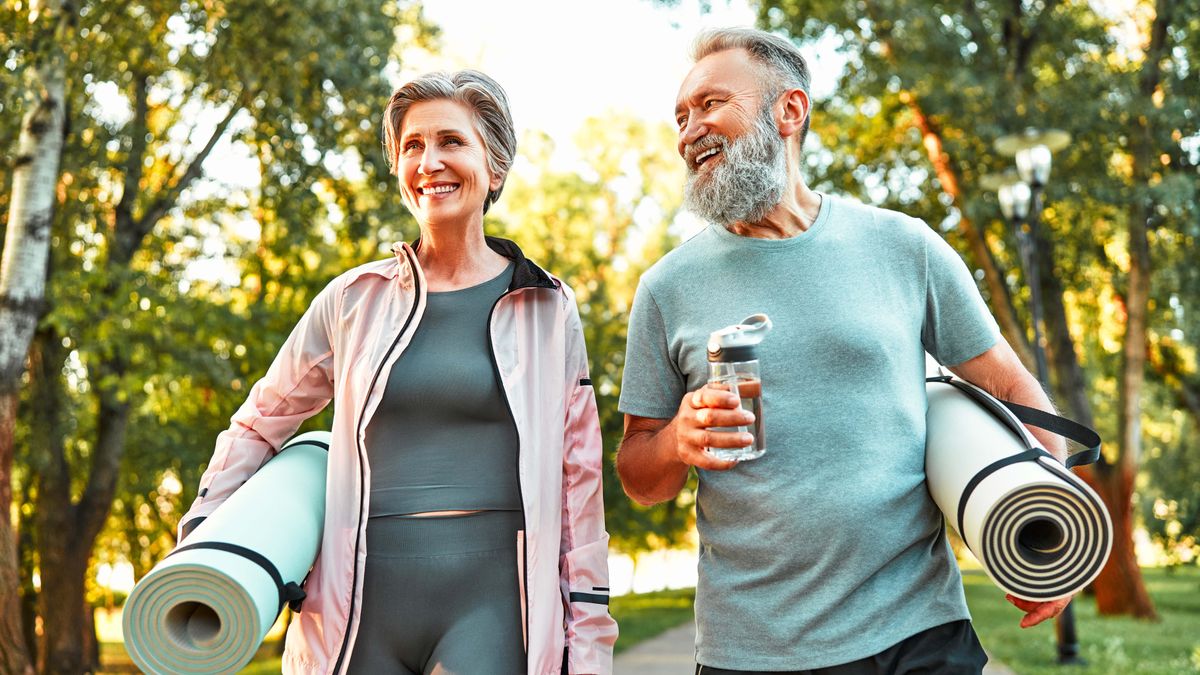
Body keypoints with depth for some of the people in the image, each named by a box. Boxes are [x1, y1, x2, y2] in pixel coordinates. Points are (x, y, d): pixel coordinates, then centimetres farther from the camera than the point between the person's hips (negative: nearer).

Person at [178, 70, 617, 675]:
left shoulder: (548, 309, 4)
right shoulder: (355, 300, 7)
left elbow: (578, 481, 5)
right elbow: (260, 423, 19)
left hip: (487, 601, -2)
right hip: (361, 609, 2)